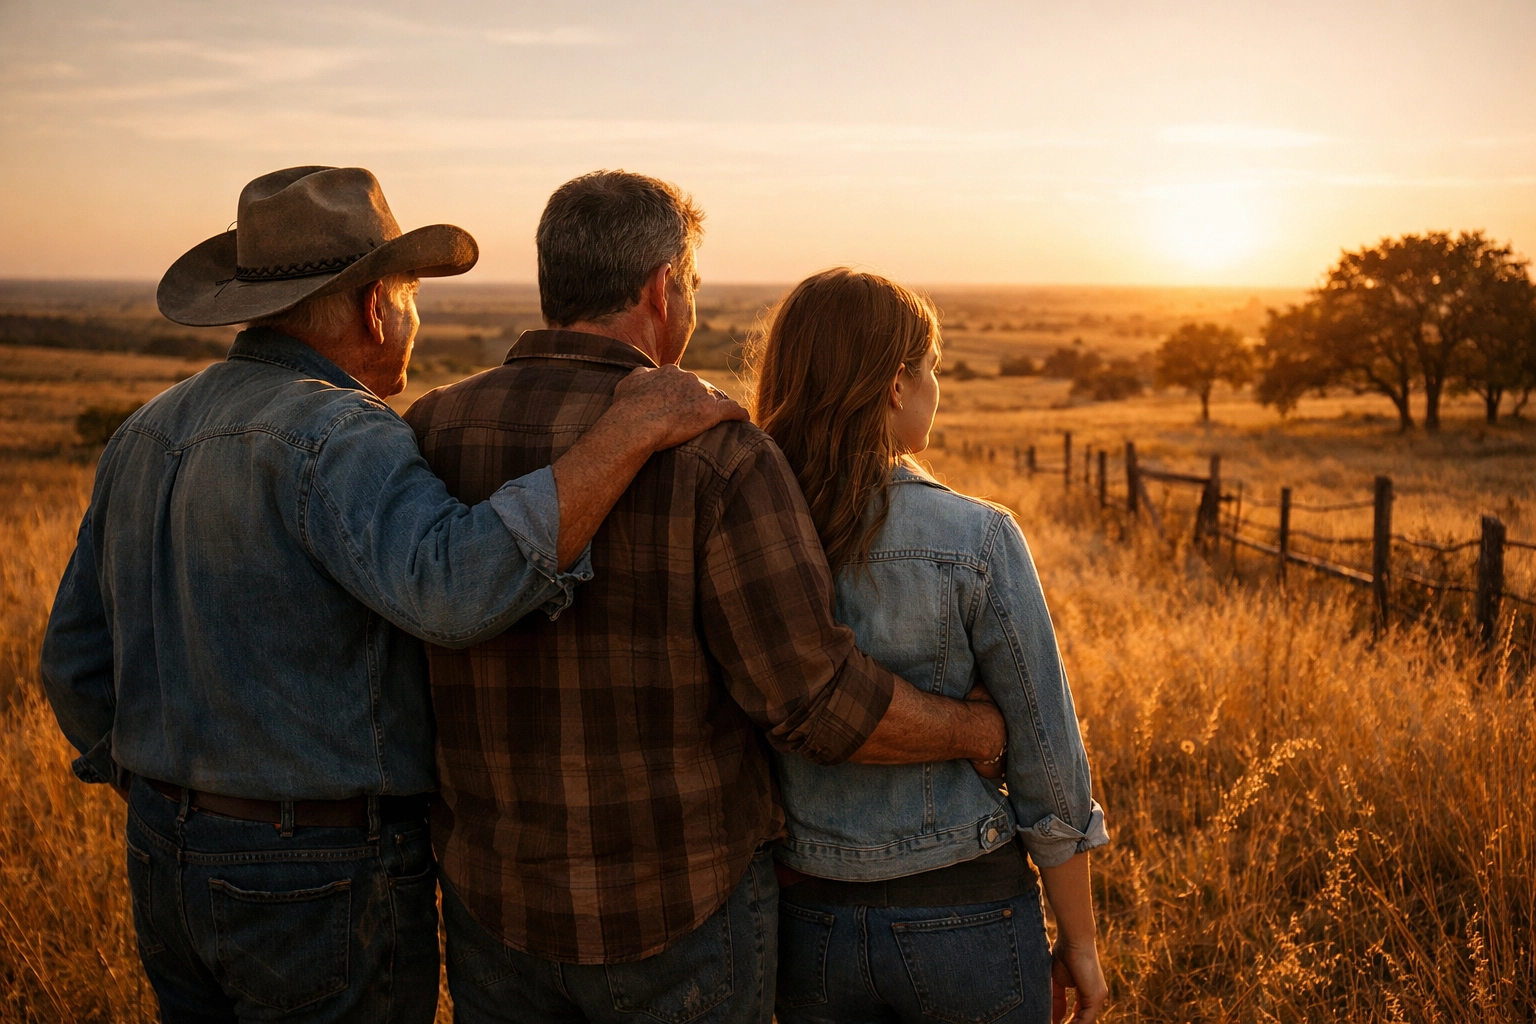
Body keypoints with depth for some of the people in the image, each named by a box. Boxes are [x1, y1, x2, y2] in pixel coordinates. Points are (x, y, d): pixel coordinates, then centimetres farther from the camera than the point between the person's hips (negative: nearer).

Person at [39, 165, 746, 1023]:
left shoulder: (153, 435, 5)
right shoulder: (336, 440, -22)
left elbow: (83, 661, 11)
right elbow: (460, 588, -41)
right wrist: (631, 430, -34)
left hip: (180, 870, 8)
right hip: (327, 895, -8)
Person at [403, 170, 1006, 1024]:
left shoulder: (427, 434, -6)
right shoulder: (718, 457, -20)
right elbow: (820, 703, -20)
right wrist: (991, 732, -4)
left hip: (494, 899, 4)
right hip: (681, 910, -3)